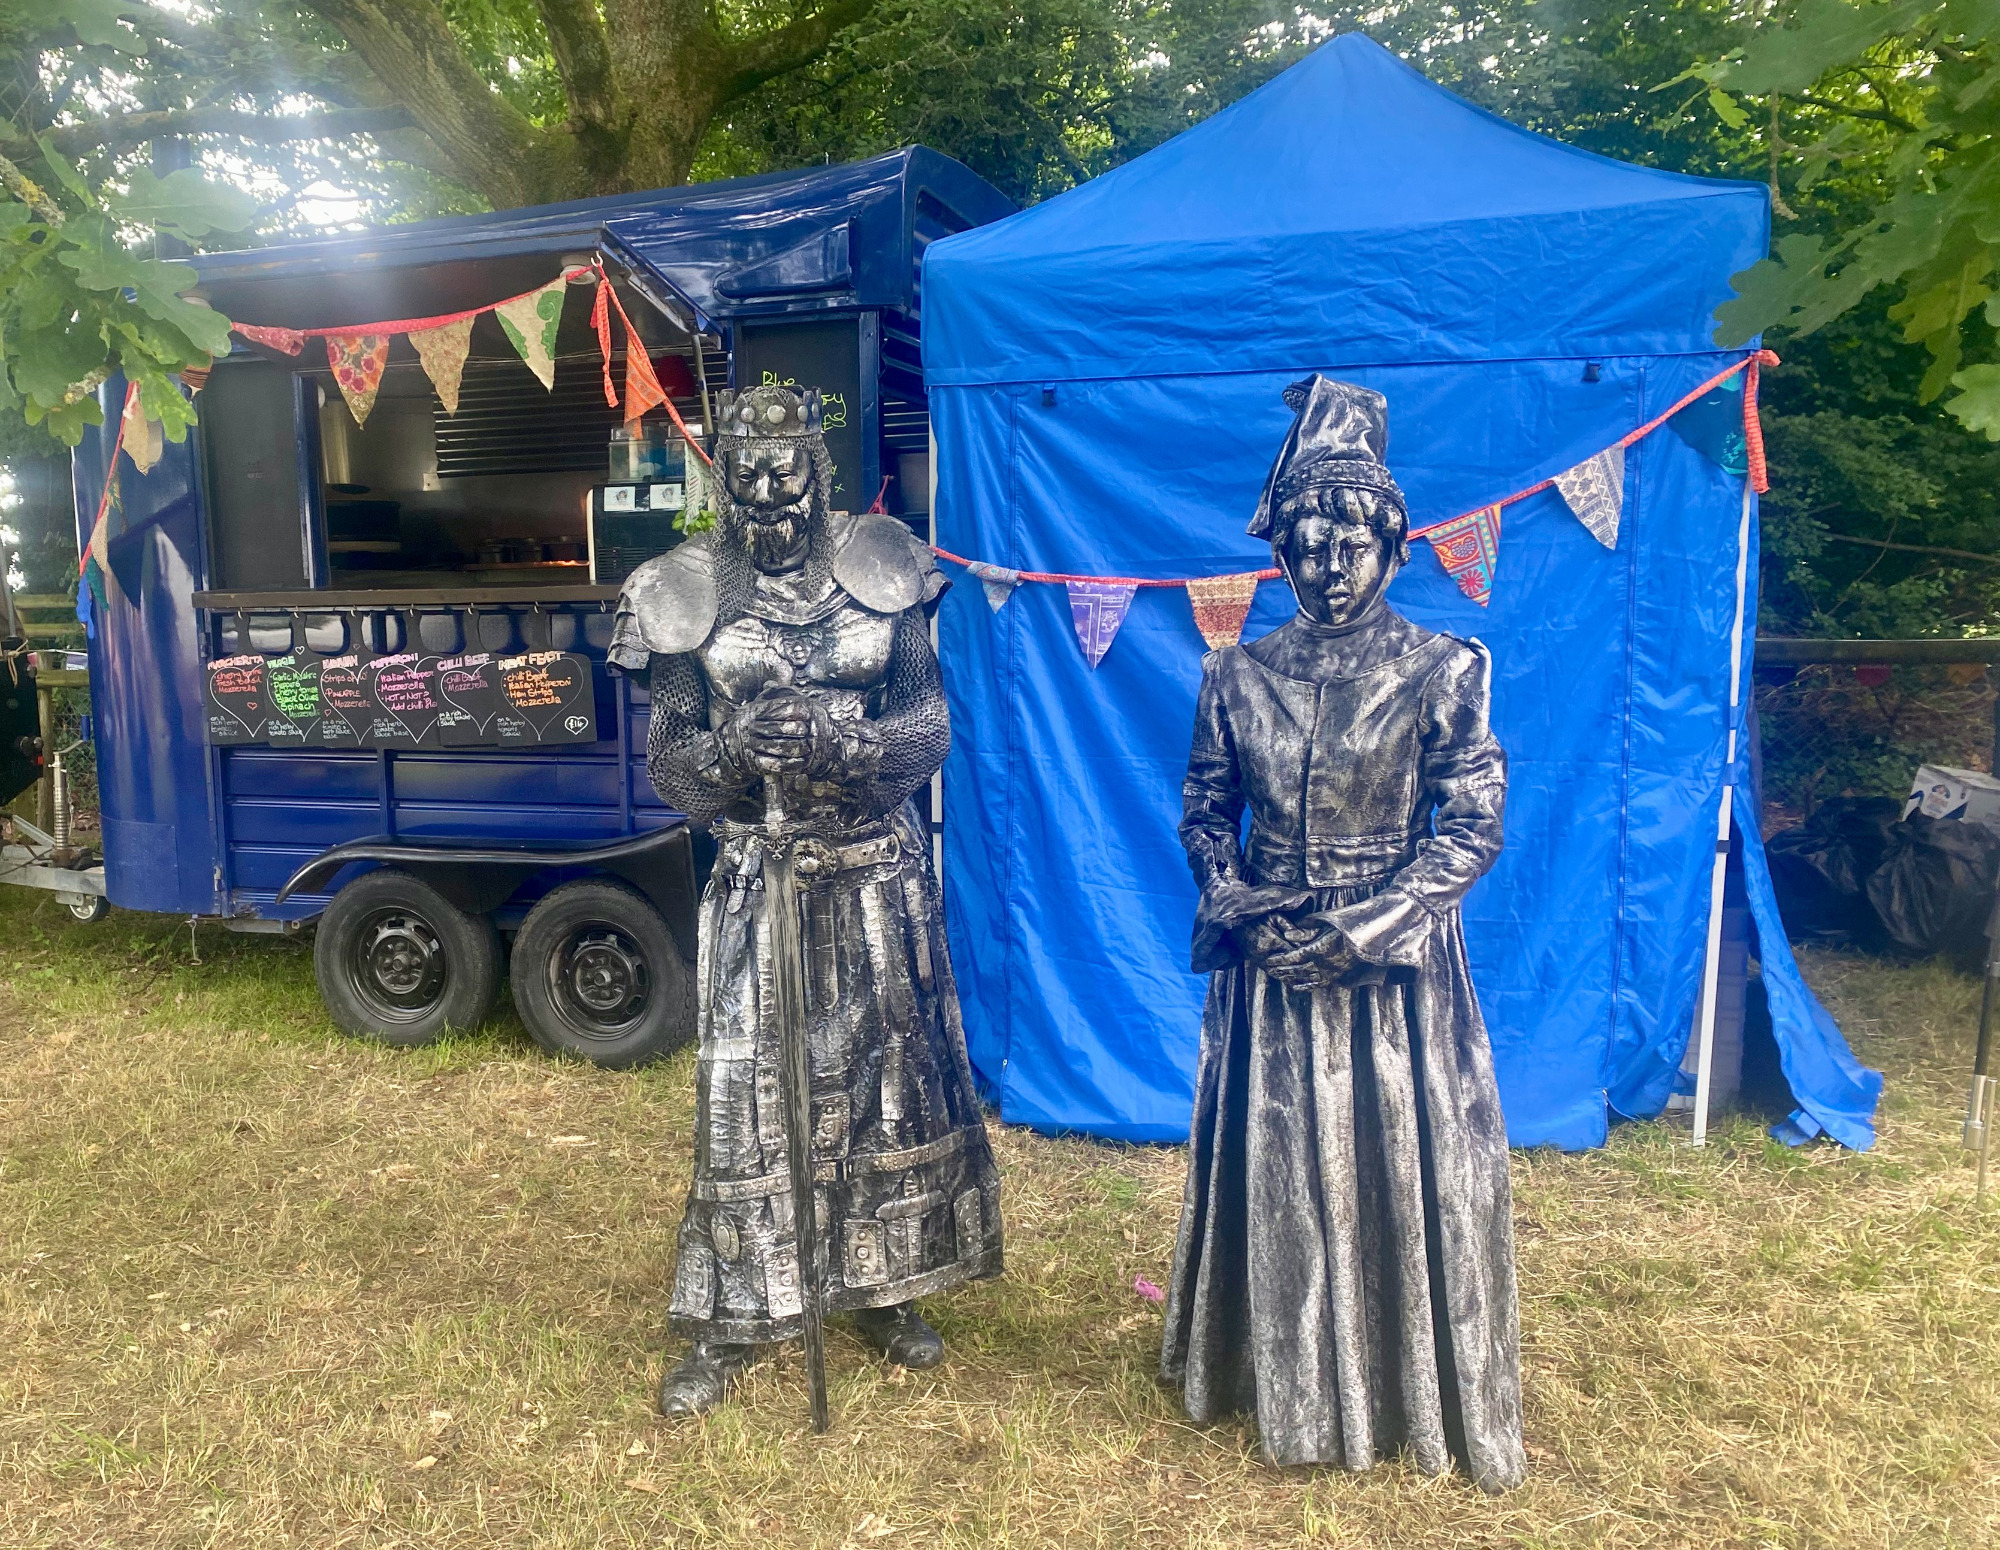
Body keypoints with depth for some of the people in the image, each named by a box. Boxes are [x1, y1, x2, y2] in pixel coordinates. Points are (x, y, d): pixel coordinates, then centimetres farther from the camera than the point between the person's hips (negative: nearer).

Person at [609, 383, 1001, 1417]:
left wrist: (837, 736, -21)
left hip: (876, 873, 1)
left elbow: (933, 726, -4)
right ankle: (730, 1320, 21)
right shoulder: (689, 593, -4)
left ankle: (884, 1290, 31)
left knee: (888, 1070, 10)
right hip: (758, 878, -1)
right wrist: (732, 749, -23)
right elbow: (667, 760, -1)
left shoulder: (880, 572, -4)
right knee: (743, 1086, 3)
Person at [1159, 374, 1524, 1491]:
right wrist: (1230, 895, -10)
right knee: (1279, 1175, 11)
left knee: (1406, 1170, 6)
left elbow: (1475, 829, -8)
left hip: (1398, 968, -2)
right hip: (1271, 967, 2)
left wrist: (1360, 931, -15)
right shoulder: (1239, 674, 2)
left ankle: (1421, 1397, 28)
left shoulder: (1440, 672, -6)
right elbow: (1205, 809, 9)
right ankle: (1292, 1390, 32)